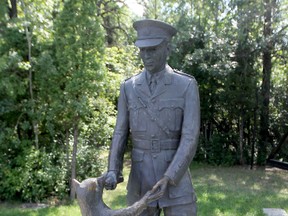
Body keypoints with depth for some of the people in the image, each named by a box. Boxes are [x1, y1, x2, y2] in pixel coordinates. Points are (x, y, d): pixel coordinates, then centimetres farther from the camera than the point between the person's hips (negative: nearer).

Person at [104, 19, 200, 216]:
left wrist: (168, 179, -25)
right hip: (141, 183, 2)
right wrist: (113, 172, -16)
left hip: (176, 180, -2)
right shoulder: (129, 88, 3)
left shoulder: (187, 85, -6)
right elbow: (121, 134, 2)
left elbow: (191, 137, -13)